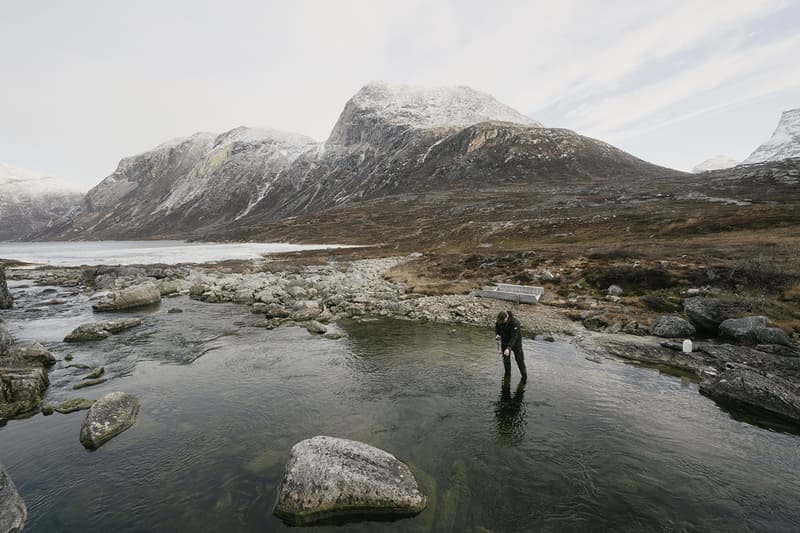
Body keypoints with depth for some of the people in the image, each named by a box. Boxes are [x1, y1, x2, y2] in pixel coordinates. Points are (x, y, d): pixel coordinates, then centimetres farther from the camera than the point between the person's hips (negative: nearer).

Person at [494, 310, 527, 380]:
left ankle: (524, 376, 21)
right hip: (505, 341, 4)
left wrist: (508, 348, -47)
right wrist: (497, 334, -22)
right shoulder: (499, 320, -17)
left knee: (519, 358, 2)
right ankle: (507, 374, 25)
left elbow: (514, 337, -37)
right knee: (506, 359, 7)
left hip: (516, 341, -4)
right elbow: (497, 327, 1)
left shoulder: (515, 323, -34)